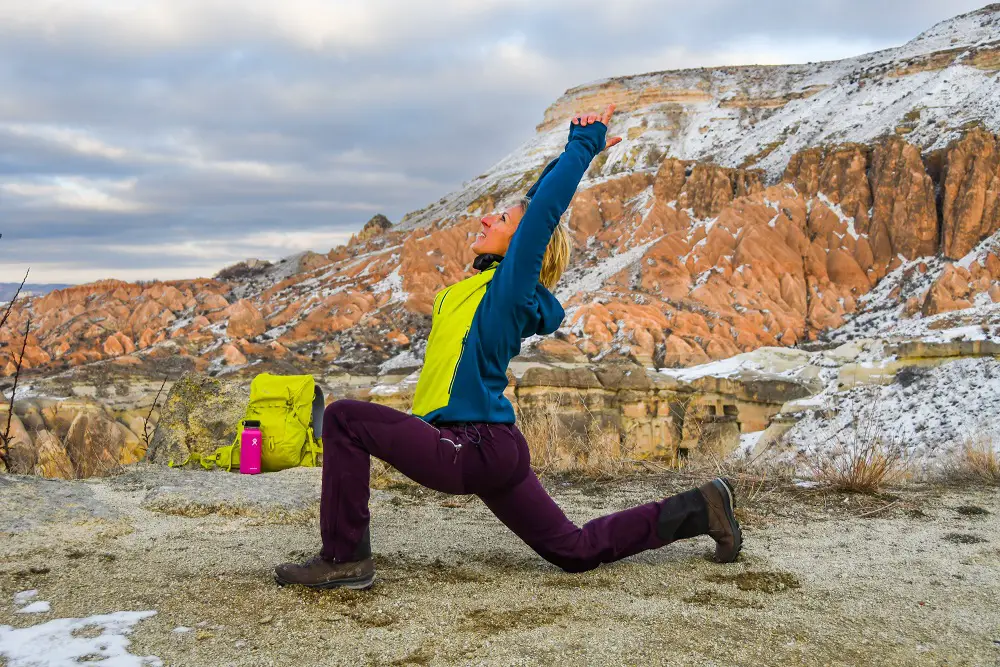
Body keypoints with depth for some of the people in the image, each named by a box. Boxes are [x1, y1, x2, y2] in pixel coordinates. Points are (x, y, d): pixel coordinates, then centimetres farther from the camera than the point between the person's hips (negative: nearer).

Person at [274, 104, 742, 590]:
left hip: (475, 450, -10)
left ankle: (346, 559, -8)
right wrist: (576, 149, 17)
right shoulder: (493, 282, 12)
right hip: (491, 453, 10)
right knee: (578, 551, 17)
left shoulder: (512, 287, -11)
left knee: (345, 418, -14)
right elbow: (538, 201, 20)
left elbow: (545, 209, -16)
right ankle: (699, 509, 21)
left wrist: (584, 145, -9)